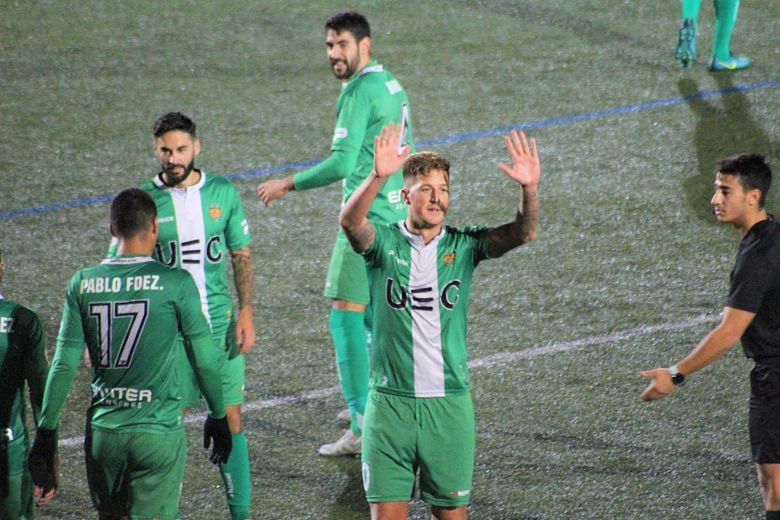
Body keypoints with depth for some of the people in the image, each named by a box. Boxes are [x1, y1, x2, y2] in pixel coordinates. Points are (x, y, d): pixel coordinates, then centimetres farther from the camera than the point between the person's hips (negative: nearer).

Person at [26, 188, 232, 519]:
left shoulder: (82, 284, 0)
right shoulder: (177, 283, -7)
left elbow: (63, 367, 0)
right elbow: (204, 361, -1)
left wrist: (45, 433, 8)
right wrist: (218, 416, 13)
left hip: (102, 430, 3)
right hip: (158, 431, -3)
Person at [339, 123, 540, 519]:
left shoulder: (463, 245, 2)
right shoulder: (384, 243, -2)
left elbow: (523, 233, -12)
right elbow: (350, 222, -24)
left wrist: (529, 189, -33)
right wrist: (378, 176, -43)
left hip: (449, 401, 1)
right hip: (390, 401, -1)